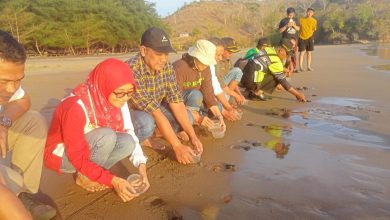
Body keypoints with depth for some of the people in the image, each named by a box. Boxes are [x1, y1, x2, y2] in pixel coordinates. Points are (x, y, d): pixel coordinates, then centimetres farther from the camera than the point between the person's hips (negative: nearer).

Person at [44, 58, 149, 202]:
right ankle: (84, 177, -7)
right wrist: (113, 181, -32)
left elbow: (129, 133, -9)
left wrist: (141, 165, -23)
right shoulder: (77, 106, -33)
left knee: (128, 142, -20)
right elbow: (77, 158, -29)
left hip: (90, 149, 6)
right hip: (61, 154, -6)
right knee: (107, 136, -32)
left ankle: (91, 173, -1)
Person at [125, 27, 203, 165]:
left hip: (151, 112, 7)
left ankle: (145, 138, 7)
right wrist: (177, 146, -33)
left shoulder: (167, 67, -12)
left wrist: (192, 136, -19)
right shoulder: (132, 70, -34)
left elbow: (176, 102, -12)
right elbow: (155, 112, -36)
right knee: (147, 123, -38)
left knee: (187, 118, -9)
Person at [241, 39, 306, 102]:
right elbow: (283, 81, -12)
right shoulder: (276, 62, -15)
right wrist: (298, 94, -5)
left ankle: (253, 91, 12)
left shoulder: (269, 49, 6)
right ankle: (257, 92, -3)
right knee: (277, 78, -6)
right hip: (251, 82, -8)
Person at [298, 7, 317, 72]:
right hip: (302, 38, -1)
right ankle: (301, 67, -1)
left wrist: (308, 34, 0)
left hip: (309, 38, 1)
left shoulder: (314, 21, 1)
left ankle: (309, 67, 13)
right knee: (302, 53, -4)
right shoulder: (301, 19, 0)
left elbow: (313, 30, 7)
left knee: (309, 53, 6)